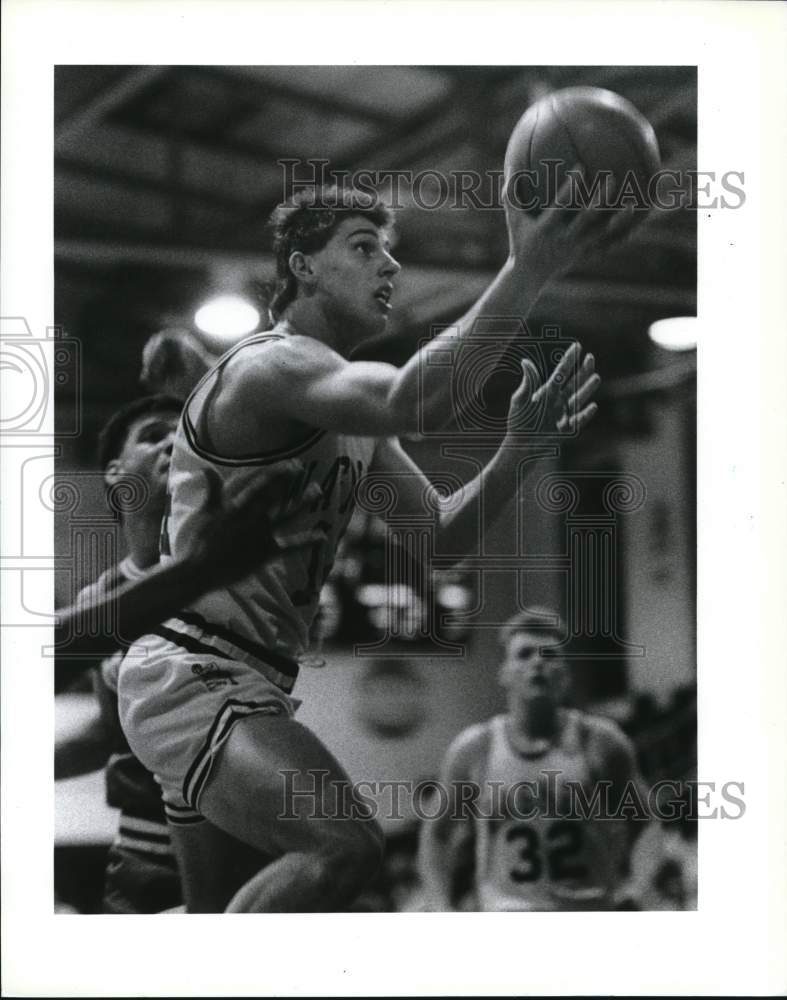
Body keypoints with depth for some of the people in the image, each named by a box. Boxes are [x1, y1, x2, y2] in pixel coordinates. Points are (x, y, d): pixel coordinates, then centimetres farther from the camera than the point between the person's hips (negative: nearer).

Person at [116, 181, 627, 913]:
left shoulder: (354, 412, 16)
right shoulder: (270, 365, -15)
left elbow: (441, 536, 8)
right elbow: (413, 400, -36)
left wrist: (517, 451, -8)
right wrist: (525, 273, -38)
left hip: (250, 689, 10)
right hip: (190, 679, -10)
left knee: (219, 913, 16)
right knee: (345, 844, -29)